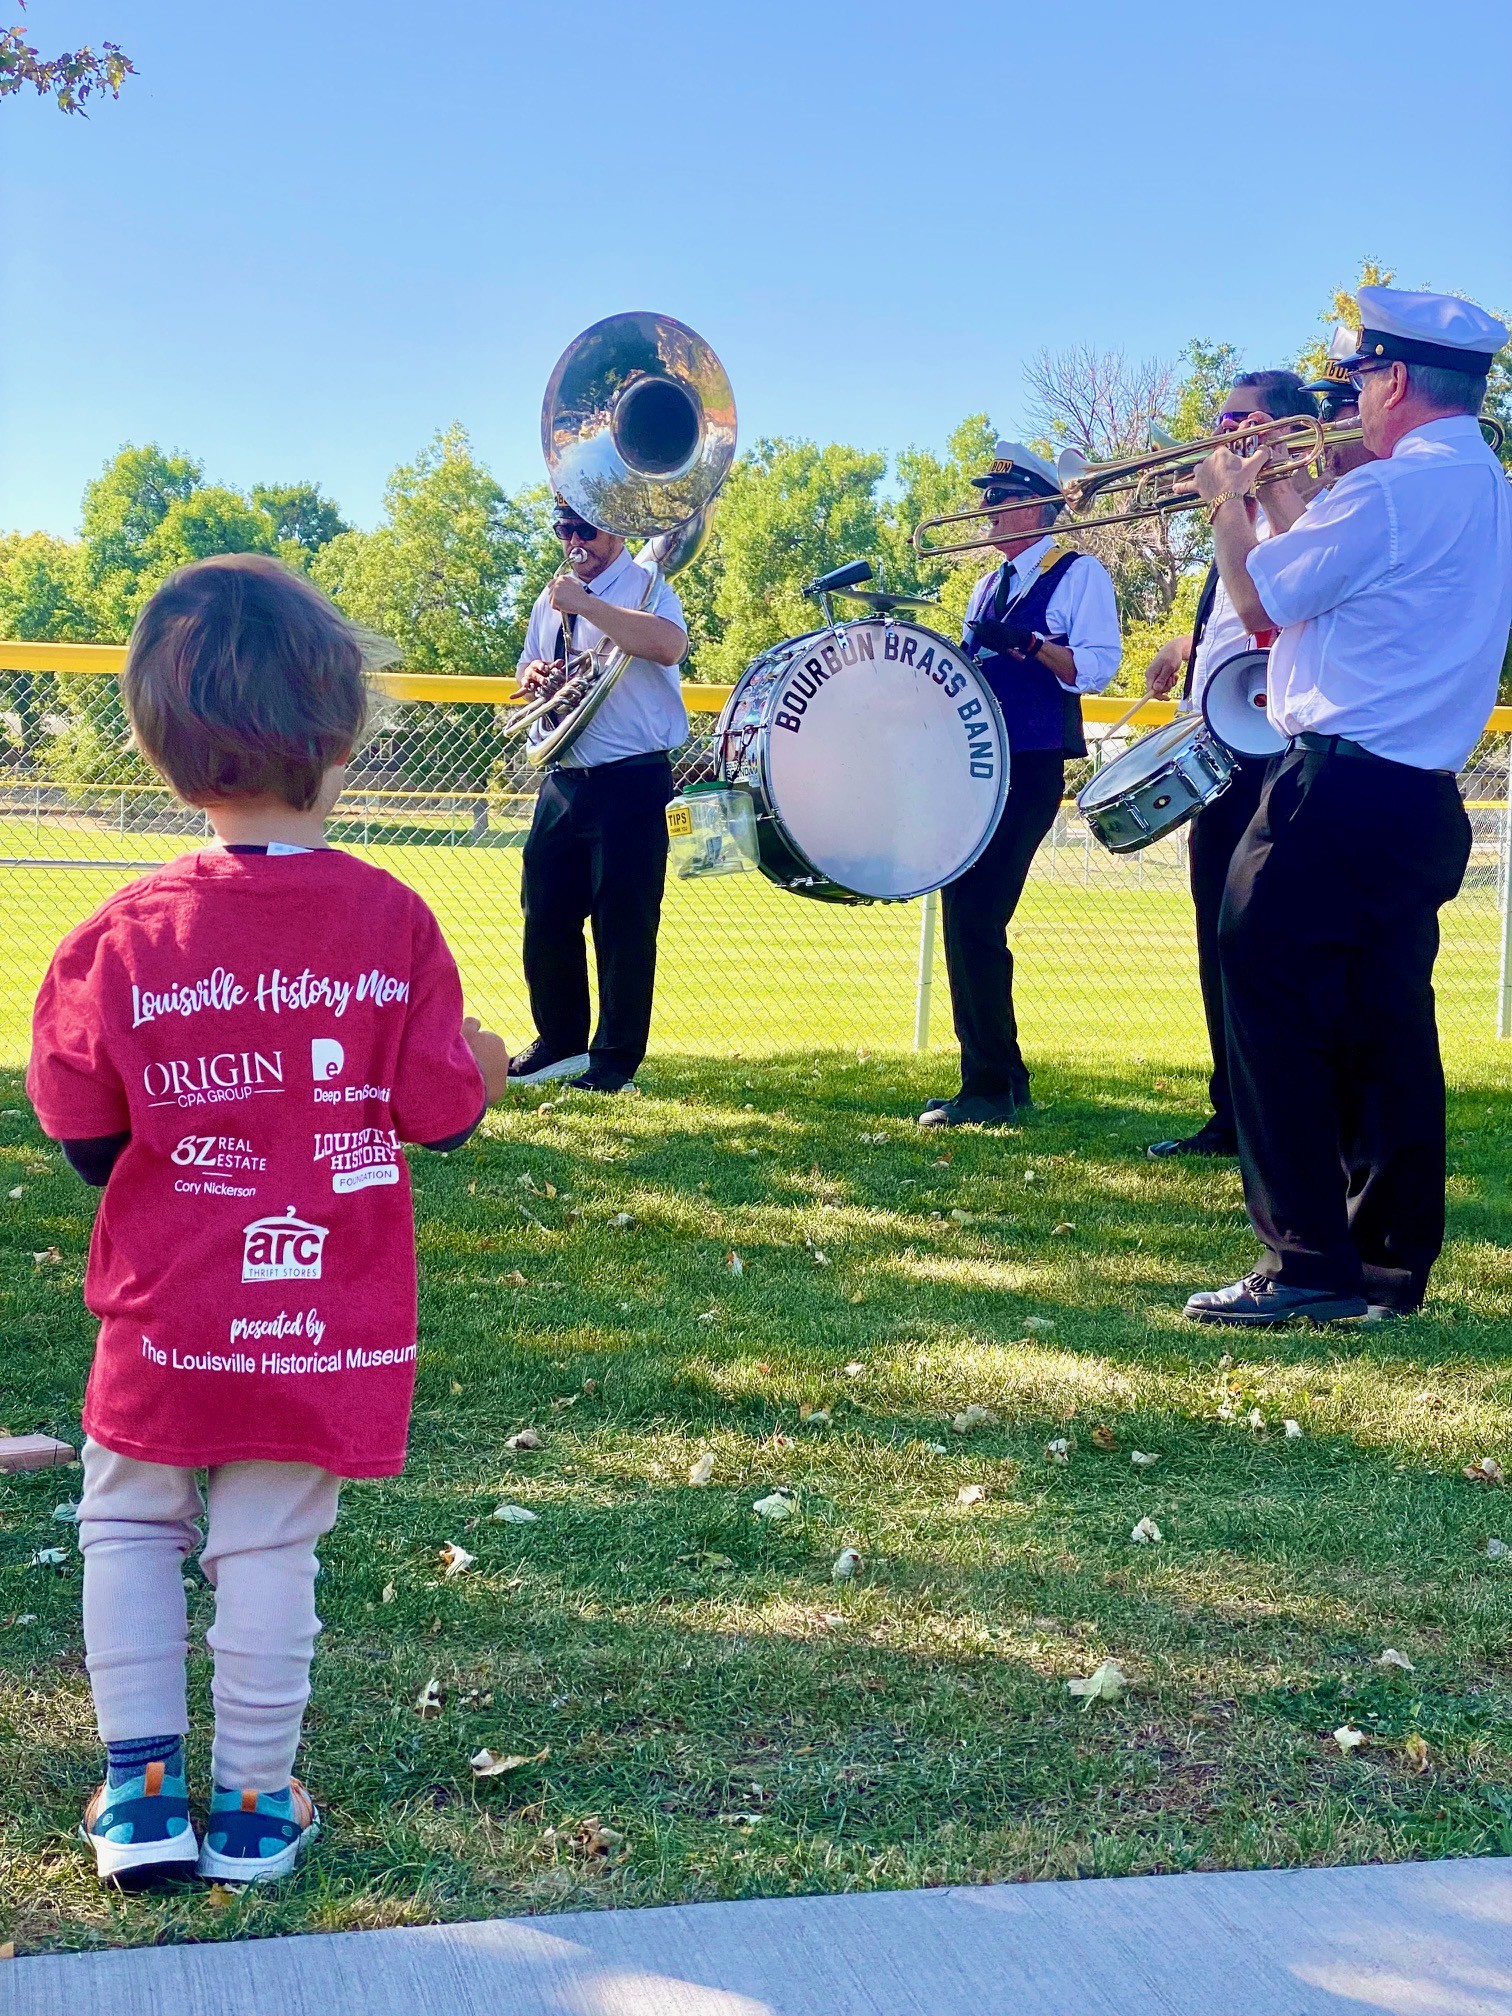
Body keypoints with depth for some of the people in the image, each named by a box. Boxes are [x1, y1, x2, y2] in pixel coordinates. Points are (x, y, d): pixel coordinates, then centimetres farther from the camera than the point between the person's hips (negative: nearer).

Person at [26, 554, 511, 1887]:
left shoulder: (132, 931, -12)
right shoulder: (391, 920, -10)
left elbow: (82, 1133, -5)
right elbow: (440, 1110, -5)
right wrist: (482, 1071, 17)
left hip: (172, 1316, 0)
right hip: (333, 1324, 1)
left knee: (129, 1527, 18)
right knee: (268, 1549, 9)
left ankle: (143, 1787, 19)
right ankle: (255, 1806, 20)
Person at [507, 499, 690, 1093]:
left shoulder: (645, 586, -6)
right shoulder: (553, 598, 16)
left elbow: (670, 644, -27)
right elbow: (530, 668, 29)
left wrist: (585, 604, -25)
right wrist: (533, 677, 4)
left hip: (630, 782, -7)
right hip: (563, 781, 7)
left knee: (624, 922, -3)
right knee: (546, 916, 8)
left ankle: (616, 1059, 6)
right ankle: (559, 1043, 23)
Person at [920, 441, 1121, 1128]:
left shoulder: (1079, 574, -3)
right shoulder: (988, 586, 21)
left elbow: (1096, 666, -15)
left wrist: (1027, 643, -27)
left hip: (1030, 769, -8)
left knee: (975, 919, -13)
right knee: (966, 918, 8)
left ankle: (988, 1089, -8)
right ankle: (1004, 1077, 16)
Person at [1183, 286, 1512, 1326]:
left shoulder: (1388, 492, -14)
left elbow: (1260, 599, -8)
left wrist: (1230, 502, 8)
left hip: (1342, 791, -9)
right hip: (1428, 802, 9)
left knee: (1274, 1006, -5)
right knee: (1388, 1024, 11)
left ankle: (1306, 1260, -5)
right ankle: (1392, 1262, 16)